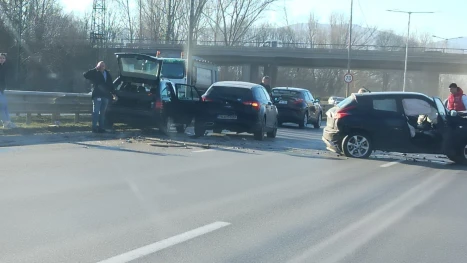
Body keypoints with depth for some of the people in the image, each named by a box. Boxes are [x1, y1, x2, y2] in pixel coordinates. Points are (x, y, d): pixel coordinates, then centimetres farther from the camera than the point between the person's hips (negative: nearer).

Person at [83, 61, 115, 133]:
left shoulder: (107, 74, 16)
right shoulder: (95, 73, 3)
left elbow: (111, 84, 19)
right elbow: (85, 75, -10)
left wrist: (113, 93, 10)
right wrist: (95, 69, -10)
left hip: (106, 95, 5)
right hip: (97, 95, -5)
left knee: (103, 113, 7)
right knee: (96, 111, -6)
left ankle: (101, 127, 10)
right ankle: (94, 127, -7)